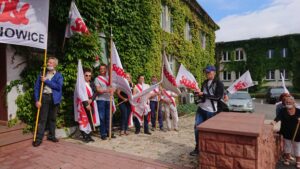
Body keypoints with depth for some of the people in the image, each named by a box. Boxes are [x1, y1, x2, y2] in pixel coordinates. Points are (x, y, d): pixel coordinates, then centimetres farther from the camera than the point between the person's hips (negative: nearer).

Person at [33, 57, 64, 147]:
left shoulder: (59, 75, 3)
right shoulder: (42, 74, 6)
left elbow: (59, 86, -13)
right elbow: (36, 87, 3)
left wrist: (46, 81, -13)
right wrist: (37, 100, -7)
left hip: (54, 98, 0)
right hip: (44, 97, 0)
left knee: (53, 118, 11)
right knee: (42, 119, -1)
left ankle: (51, 135, 25)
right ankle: (39, 138, 6)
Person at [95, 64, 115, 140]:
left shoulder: (109, 78, 15)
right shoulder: (97, 79, 3)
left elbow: (112, 87, 13)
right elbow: (98, 89, -7)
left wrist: (112, 90, -10)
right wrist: (107, 90, -21)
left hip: (108, 99, 4)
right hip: (101, 100, -4)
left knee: (108, 117, 8)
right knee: (102, 117, -1)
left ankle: (108, 132, 18)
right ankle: (103, 134, 6)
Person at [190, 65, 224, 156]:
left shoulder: (219, 84, -7)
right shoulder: (205, 82, 13)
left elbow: (218, 97, -17)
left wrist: (203, 94, -20)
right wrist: (198, 93, -3)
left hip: (211, 110, -5)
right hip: (201, 108, 5)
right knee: (197, 127, 0)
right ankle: (197, 148, 13)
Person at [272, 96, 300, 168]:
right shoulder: (283, 110, -8)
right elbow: (278, 117, -23)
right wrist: (274, 121, -43)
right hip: (287, 133, 0)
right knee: (287, 147, 17)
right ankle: (287, 158, 39)